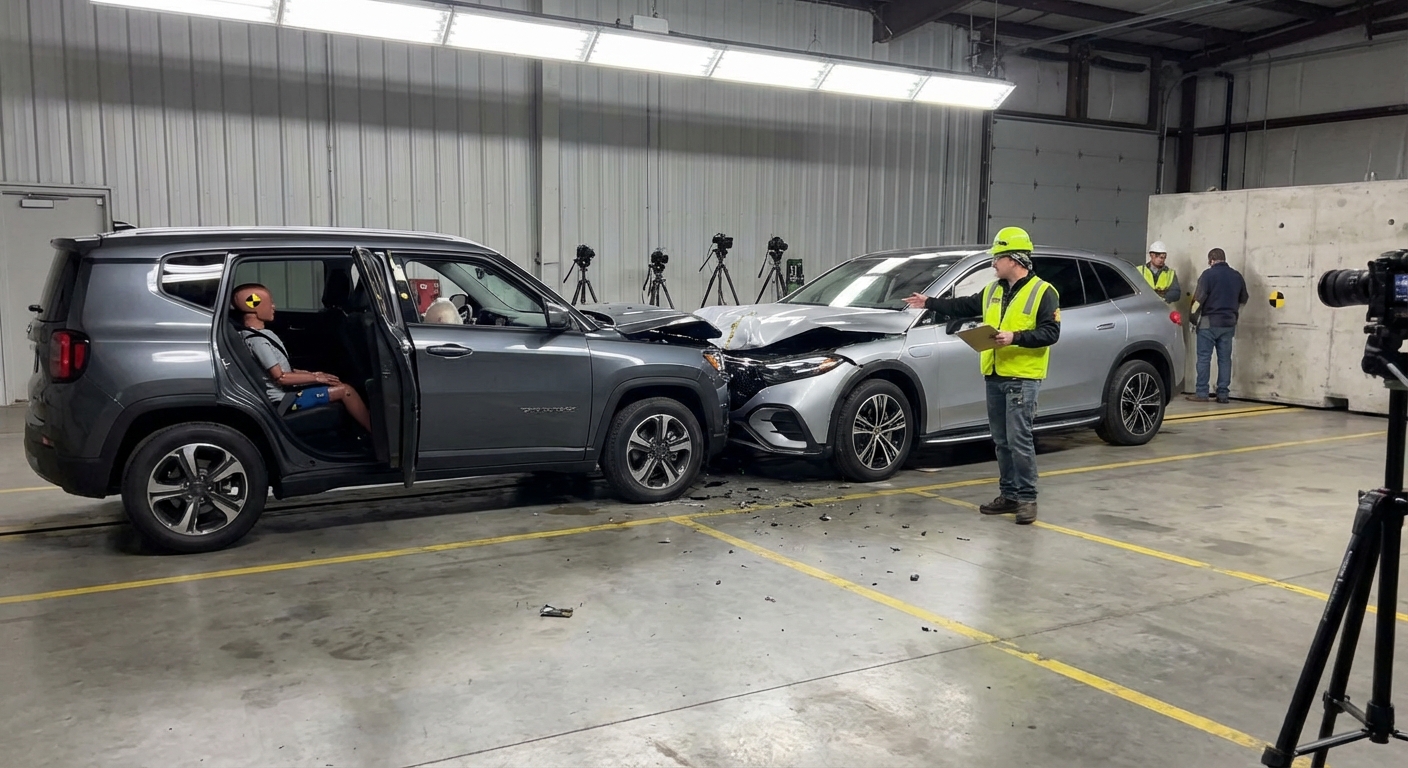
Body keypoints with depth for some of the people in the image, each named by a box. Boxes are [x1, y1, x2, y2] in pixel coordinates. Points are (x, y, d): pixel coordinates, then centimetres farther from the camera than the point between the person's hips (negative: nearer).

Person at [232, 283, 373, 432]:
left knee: (337, 384, 10)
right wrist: (316, 378, -15)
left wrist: (311, 374, 6)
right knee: (344, 390, -11)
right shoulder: (257, 341, -21)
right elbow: (280, 377, -22)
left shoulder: (261, 334, 10)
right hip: (284, 398, -10)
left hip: (286, 391, 10)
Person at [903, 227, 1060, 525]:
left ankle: (1027, 498, 0)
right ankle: (1009, 495, 18)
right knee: (1001, 441, 10)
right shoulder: (992, 291, 16)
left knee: (1019, 440, -9)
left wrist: (1016, 337, -23)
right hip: (994, 377, 7)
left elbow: (1051, 332, -13)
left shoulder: (1043, 292, -6)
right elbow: (963, 306, 25)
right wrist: (929, 303, 27)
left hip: (1022, 378, -7)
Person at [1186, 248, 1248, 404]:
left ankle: (1201, 393, -4)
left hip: (1209, 322, -5)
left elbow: (1199, 298, -12)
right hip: (1229, 323, 5)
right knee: (1225, 358, 7)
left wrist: (1194, 317, -1)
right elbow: (1243, 299, 19)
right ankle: (1223, 394, 7)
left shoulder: (1208, 274, -9)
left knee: (1204, 357, -2)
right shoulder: (1237, 276, 10)